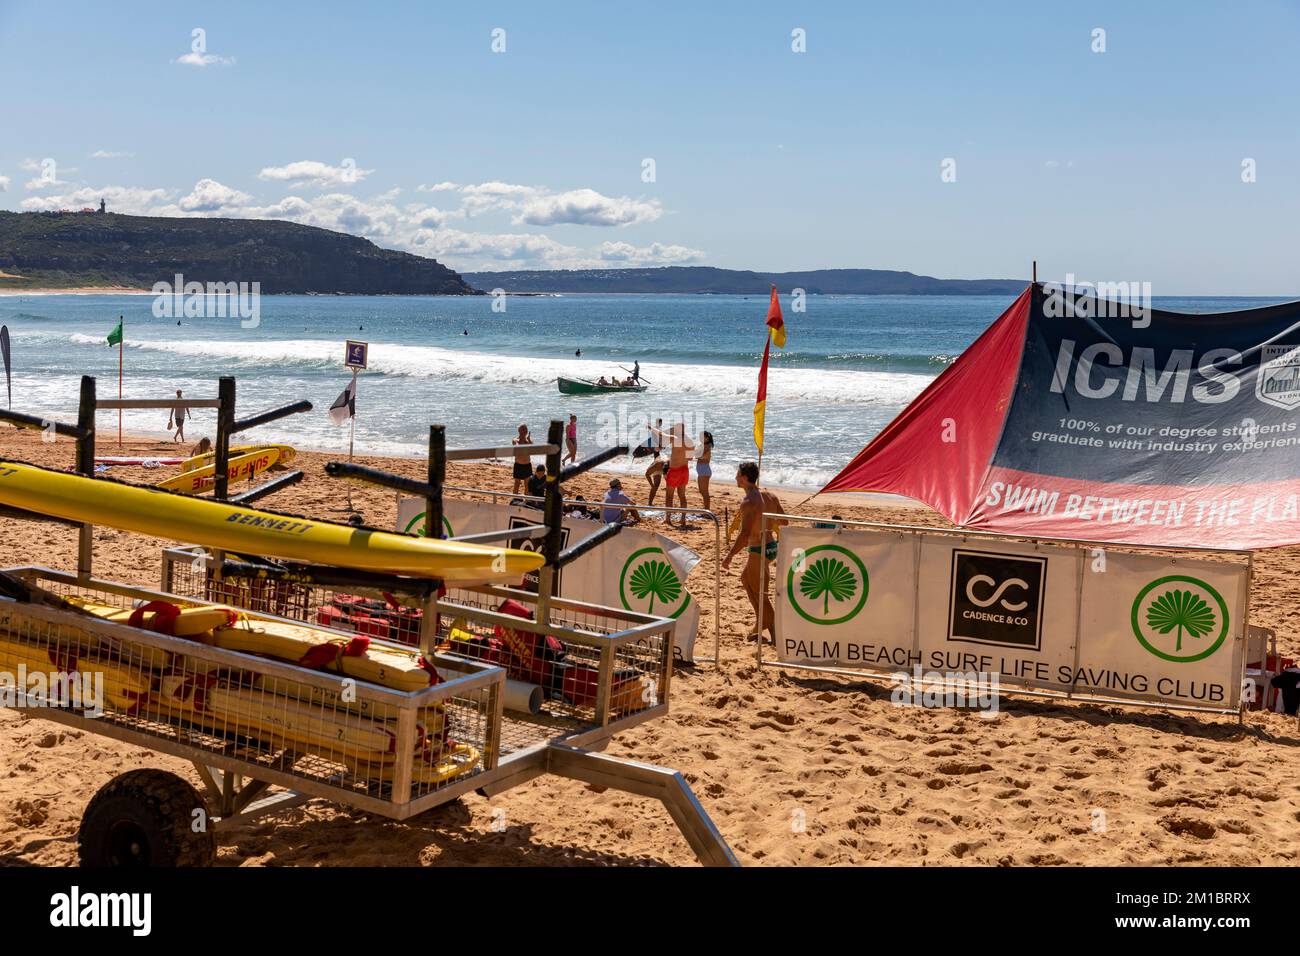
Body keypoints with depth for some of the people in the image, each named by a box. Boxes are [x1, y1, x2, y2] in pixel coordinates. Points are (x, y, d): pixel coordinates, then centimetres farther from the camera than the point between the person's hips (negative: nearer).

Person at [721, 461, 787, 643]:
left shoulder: (748, 503, -22)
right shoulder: (770, 496, 3)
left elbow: (745, 534, -28)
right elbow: (784, 521, 11)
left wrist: (729, 556, -22)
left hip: (758, 551, -9)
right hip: (772, 546, 9)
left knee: (760, 594, 4)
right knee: (746, 579, 27)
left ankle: (776, 636, 9)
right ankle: (761, 622, 29)